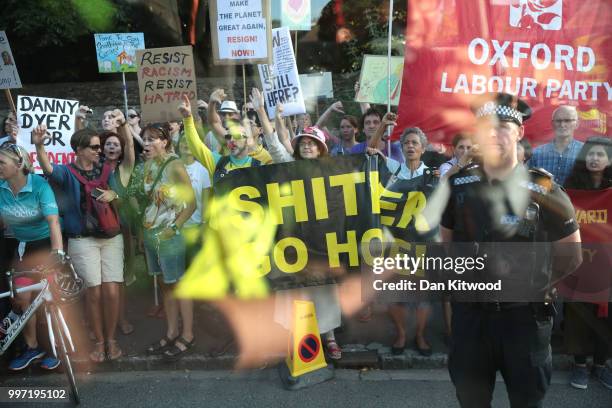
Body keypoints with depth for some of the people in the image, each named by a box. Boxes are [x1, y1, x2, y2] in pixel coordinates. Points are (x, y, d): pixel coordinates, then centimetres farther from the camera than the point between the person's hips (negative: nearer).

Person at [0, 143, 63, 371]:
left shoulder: (39, 185, -24)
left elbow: (53, 220, -33)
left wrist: (59, 253, -43)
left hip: (45, 245, -5)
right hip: (22, 247, 5)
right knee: (21, 299, 5)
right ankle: (31, 348, 23)